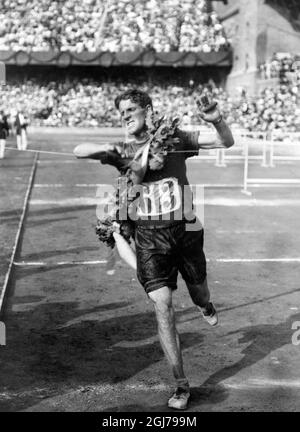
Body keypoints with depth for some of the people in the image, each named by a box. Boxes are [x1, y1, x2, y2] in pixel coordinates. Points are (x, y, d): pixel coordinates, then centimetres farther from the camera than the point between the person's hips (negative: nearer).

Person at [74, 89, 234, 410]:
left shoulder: (174, 139, 0)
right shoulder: (123, 151, 4)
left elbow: (226, 142, -1)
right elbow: (78, 151, -4)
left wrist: (216, 120, -23)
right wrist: (105, 149, -23)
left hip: (185, 231, 0)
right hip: (149, 236, 0)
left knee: (199, 293, 19)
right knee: (162, 307, -9)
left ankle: (204, 305, 61)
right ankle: (181, 385, 1)